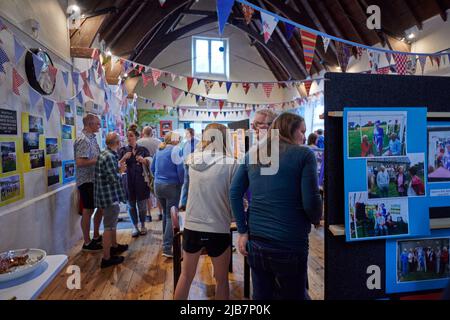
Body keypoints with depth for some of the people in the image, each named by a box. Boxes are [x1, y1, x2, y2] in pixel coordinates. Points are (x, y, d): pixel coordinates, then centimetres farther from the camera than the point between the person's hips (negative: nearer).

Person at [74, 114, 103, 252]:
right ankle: (87, 243, 16)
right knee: (88, 210, 2)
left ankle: (96, 236, 32)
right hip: (86, 180, -9)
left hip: (94, 179, 9)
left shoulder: (92, 138, 11)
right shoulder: (83, 140, -18)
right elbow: (80, 162, -26)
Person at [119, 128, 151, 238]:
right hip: (128, 181, 1)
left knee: (142, 205, 3)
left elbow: (151, 164, 4)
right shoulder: (123, 150, 6)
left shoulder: (143, 149, 4)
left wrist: (144, 160, -16)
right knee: (131, 205, 6)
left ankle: (143, 225, 23)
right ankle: (135, 227, 22)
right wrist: (124, 158, -17)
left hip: (141, 181, -1)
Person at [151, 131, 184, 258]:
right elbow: (180, 170, -17)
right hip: (171, 186, -7)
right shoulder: (175, 150, -12)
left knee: (165, 213, 23)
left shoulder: (159, 150, 9)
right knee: (171, 216, -3)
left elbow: (153, 168, 15)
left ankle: (166, 239, 36)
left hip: (158, 186, 7)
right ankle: (167, 248, -5)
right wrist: (181, 183, -3)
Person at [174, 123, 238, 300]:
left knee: (186, 275, 22)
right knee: (221, 280, 18)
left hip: (191, 226, 4)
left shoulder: (191, 159, -2)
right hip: (218, 229, -3)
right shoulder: (230, 163, -14)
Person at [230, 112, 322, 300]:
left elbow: (234, 193, 4)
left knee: (261, 295, 20)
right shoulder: (304, 154, -7)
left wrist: (242, 232, 7)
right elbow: (311, 201, -12)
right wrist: (316, 220, 10)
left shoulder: (252, 153, 7)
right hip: (290, 244, -4)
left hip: (256, 242, 5)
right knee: (295, 296, 17)